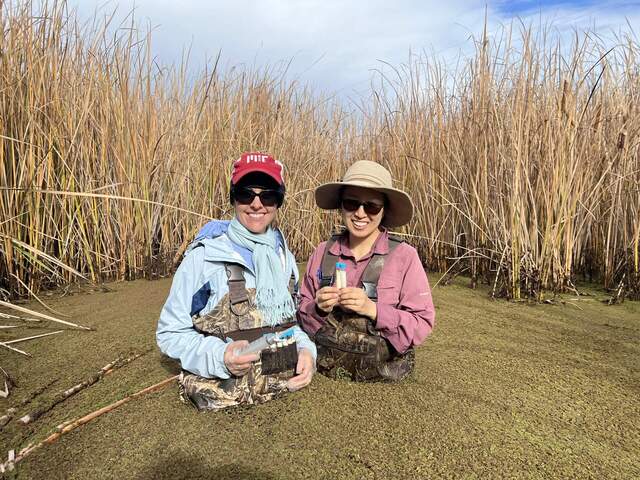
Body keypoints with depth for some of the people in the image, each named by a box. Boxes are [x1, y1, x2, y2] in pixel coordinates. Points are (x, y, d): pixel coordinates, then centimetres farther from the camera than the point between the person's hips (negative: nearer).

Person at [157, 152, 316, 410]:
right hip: (223, 400, -3)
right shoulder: (204, 256, -11)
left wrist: (306, 349, -5)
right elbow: (170, 333, -6)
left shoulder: (284, 257, 4)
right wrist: (219, 357, -22)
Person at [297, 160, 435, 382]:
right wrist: (318, 308, -14)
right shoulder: (323, 252, -1)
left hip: (383, 373, 0)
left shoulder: (404, 256, -9)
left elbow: (422, 324, -9)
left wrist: (373, 310, -21)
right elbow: (302, 312, 6)